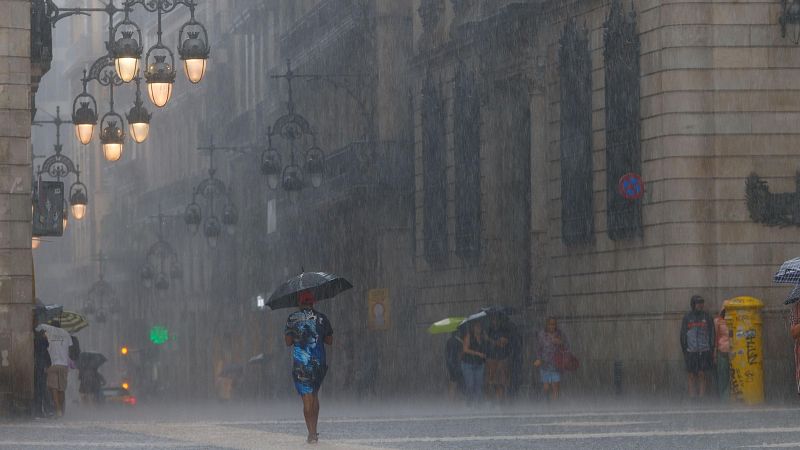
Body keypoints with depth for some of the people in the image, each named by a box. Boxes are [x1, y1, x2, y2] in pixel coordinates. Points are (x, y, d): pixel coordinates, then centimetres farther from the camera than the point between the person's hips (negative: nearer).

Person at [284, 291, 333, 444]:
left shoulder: (292, 319, -2)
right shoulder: (321, 318, 3)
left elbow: (288, 342, -2)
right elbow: (329, 341, 7)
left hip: (300, 364, -2)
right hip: (319, 362, 2)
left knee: (307, 399, -2)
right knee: (314, 396, 19)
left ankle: (311, 434, -9)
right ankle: (314, 431, 19)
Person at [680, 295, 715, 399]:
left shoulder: (707, 317, 4)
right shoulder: (687, 318, 5)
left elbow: (711, 334, 7)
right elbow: (683, 335, 8)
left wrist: (711, 349, 1)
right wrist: (684, 351, 3)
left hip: (704, 351, 0)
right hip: (691, 351, 0)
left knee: (702, 374, -1)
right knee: (691, 375, 1)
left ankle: (702, 394, 2)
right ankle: (692, 395, 5)